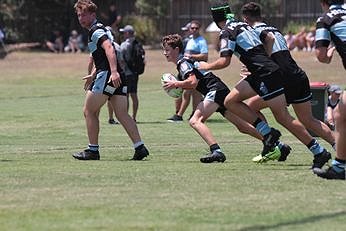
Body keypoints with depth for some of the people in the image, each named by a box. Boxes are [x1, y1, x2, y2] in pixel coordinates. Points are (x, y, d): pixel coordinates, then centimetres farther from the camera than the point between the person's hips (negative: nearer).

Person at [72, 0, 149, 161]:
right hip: (118, 77, 9)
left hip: (107, 75, -9)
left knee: (89, 111, 1)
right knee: (122, 115, 4)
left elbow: (109, 48, -25)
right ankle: (140, 147, -6)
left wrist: (114, 72, -35)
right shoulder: (99, 29, 24)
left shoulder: (96, 31, -8)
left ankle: (93, 150, 4)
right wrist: (93, 76, 41)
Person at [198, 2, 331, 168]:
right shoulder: (243, 25, 19)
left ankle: (319, 152, -5)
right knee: (230, 101, 10)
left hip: (267, 74, -9)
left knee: (283, 118, -7)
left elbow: (224, 61, -13)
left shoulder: (227, 33, -7)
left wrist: (207, 66, 5)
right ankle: (267, 133, 2)